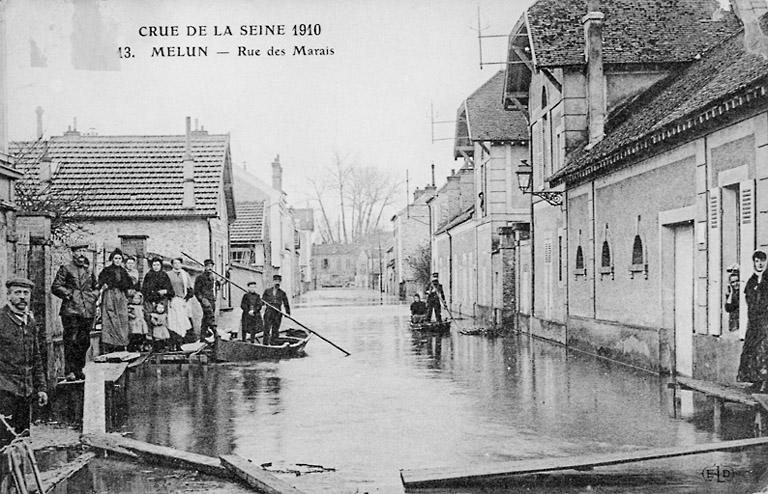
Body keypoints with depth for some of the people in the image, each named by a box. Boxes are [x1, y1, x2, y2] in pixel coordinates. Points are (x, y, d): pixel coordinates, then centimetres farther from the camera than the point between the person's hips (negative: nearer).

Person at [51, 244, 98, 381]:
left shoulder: (89, 270, 17)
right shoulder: (66, 269, 1)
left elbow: (96, 287, 27)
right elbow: (55, 287, -2)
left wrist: (93, 295, 8)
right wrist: (69, 294, -9)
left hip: (88, 311, 5)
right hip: (71, 309, -5)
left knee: (84, 341, 6)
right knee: (71, 340, -8)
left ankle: (78, 369, 16)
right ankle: (69, 371, -5)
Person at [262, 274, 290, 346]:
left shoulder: (282, 293, 11)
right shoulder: (267, 291, 10)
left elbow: (286, 304, 12)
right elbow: (262, 301, 12)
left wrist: (288, 313, 2)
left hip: (277, 314, 1)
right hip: (269, 312, -1)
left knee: (275, 330, 2)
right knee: (267, 329, -7)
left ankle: (273, 344, 5)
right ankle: (265, 344, -5)